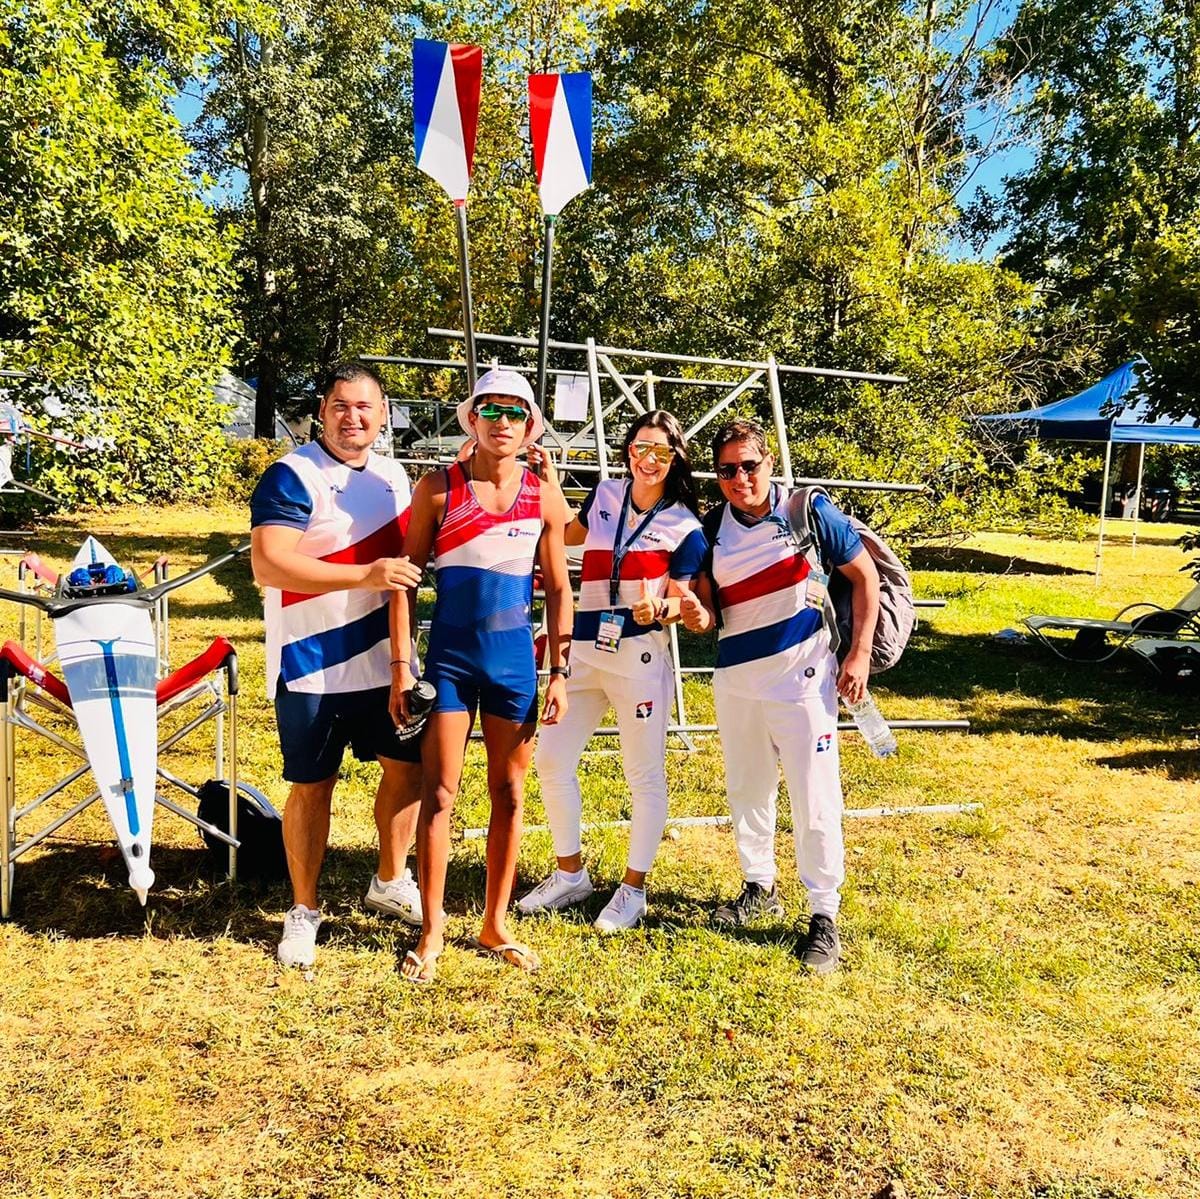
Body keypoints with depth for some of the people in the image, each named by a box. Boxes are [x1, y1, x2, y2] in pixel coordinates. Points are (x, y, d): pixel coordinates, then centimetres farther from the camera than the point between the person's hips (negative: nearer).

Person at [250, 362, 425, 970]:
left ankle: (390, 882, 35)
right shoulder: (292, 476, -13)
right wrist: (365, 576, -30)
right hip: (313, 666, -6)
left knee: (408, 765, 13)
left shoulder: (393, 474, 8)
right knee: (312, 787, 5)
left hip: (384, 659, 6)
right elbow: (267, 563, -25)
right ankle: (303, 911, 24)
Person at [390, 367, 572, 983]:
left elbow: (558, 589, 7)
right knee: (439, 794, 1)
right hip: (450, 656, -2)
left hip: (515, 658, 2)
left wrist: (560, 672, 2)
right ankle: (431, 931, 16)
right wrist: (401, 663, -6)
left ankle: (494, 925, 25)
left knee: (509, 795, 9)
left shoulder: (544, 495, 2)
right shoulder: (439, 488, -3)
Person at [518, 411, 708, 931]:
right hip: (584, 649, 5)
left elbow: (680, 601, -5)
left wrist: (658, 609, -27)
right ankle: (570, 874, 25)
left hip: (641, 656, -5)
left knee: (644, 776, 2)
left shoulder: (685, 526, -3)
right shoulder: (605, 495, 9)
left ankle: (634, 889, 19)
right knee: (551, 761, 7)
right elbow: (566, 534, 29)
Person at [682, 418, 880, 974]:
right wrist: (695, 614, -18)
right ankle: (759, 888, 37)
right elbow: (708, 605, 6)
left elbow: (865, 576, -2)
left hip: (802, 677, -5)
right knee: (746, 789, 18)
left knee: (814, 800, -3)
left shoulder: (807, 510, -9)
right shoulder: (711, 528, 2)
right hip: (735, 678, 5)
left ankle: (825, 916, 12)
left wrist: (859, 654, -8)